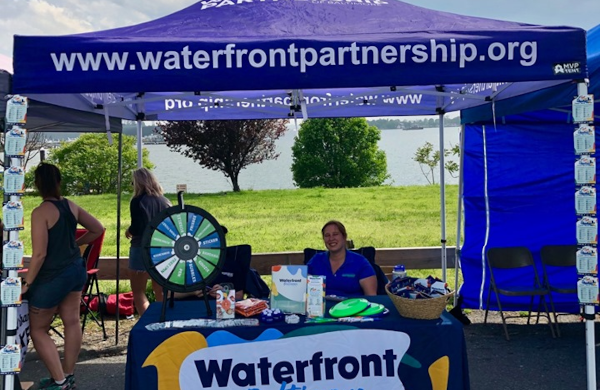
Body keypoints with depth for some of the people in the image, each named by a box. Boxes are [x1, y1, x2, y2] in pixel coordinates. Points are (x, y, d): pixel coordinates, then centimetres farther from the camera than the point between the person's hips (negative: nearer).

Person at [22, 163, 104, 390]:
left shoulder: (40, 212, -18)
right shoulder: (72, 206, 2)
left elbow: (39, 254, -21)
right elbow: (98, 229, 11)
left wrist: (27, 283, -11)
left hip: (53, 277, -7)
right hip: (76, 269, 7)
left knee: (38, 330, 9)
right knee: (72, 322, 15)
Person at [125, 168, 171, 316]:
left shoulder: (138, 201, -11)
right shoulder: (165, 201, 6)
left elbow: (137, 227, -18)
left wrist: (129, 231, 2)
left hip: (142, 249, -6)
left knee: (138, 292, 5)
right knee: (160, 291, 17)